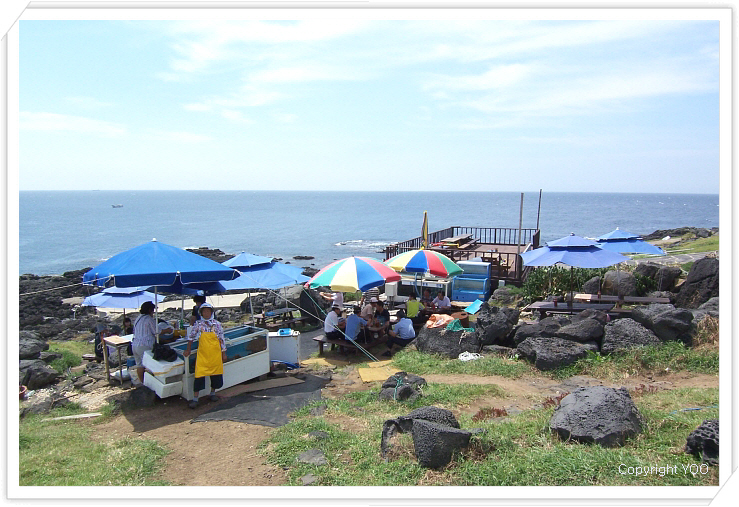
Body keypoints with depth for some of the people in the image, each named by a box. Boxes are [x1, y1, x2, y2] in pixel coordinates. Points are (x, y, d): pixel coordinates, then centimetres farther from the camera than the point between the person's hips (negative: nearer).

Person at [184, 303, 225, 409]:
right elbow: (190, 337, 10)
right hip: (202, 355, -1)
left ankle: (212, 393, 31)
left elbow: (222, 339, 5)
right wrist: (188, 350, 12)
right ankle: (195, 399, 2)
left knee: (215, 374, 10)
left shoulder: (217, 324, 0)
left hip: (215, 354, 1)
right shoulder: (198, 324, -1)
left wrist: (223, 353, 6)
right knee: (199, 376, -5)